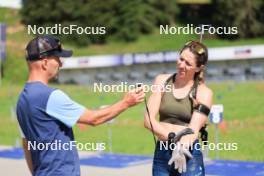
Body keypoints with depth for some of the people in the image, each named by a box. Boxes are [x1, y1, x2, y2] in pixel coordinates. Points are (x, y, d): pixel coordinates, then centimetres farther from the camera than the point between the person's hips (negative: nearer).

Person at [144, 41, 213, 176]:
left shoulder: (203, 93, -3)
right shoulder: (162, 81, 3)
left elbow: (194, 129, -11)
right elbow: (148, 120, -5)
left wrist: (182, 147, -32)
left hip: (189, 156, -2)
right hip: (161, 154, 3)